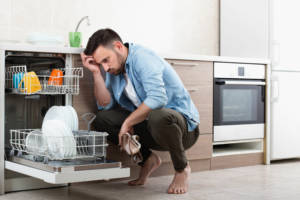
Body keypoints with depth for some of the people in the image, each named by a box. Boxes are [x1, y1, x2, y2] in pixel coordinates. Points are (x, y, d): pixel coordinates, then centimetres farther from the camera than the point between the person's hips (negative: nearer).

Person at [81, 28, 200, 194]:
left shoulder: (142, 57, -19)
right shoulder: (114, 69, 6)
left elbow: (157, 97, -34)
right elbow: (106, 105, -1)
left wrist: (127, 122, -25)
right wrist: (96, 73, -10)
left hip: (183, 124, -7)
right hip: (148, 126, 7)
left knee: (159, 116, -41)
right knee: (102, 119, -8)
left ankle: (182, 168, -11)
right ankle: (148, 160, 7)